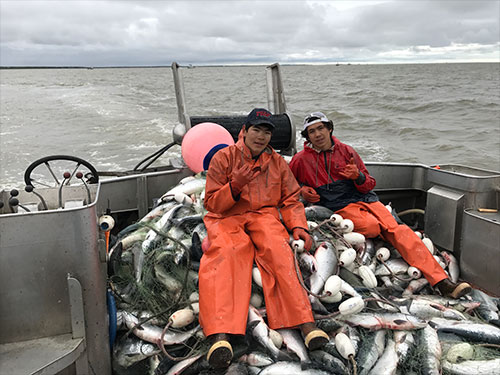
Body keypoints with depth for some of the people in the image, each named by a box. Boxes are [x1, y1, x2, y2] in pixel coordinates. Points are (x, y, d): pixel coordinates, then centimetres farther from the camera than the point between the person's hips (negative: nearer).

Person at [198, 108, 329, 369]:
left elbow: (291, 200, 14)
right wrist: (234, 186, -17)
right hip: (227, 219, -2)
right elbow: (212, 204, 2)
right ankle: (220, 336, -51)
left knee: (277, 249, -32)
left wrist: (298, 226, -5)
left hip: (264, 215, 2)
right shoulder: (224, 158, 6)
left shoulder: (277, 162, 15)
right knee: (226, 252, -34)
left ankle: (306, 323, -42)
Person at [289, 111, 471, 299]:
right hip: (340, 207, -3)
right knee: (371, 227, -35)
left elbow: (369, 184, 15)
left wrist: (358, 176, -9)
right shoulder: (301, 160, 7)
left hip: (365, 199, 3)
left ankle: (441, 280, -28)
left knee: (397, 229, -21)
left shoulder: (346, 151, 13)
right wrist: (302, 190, 0)